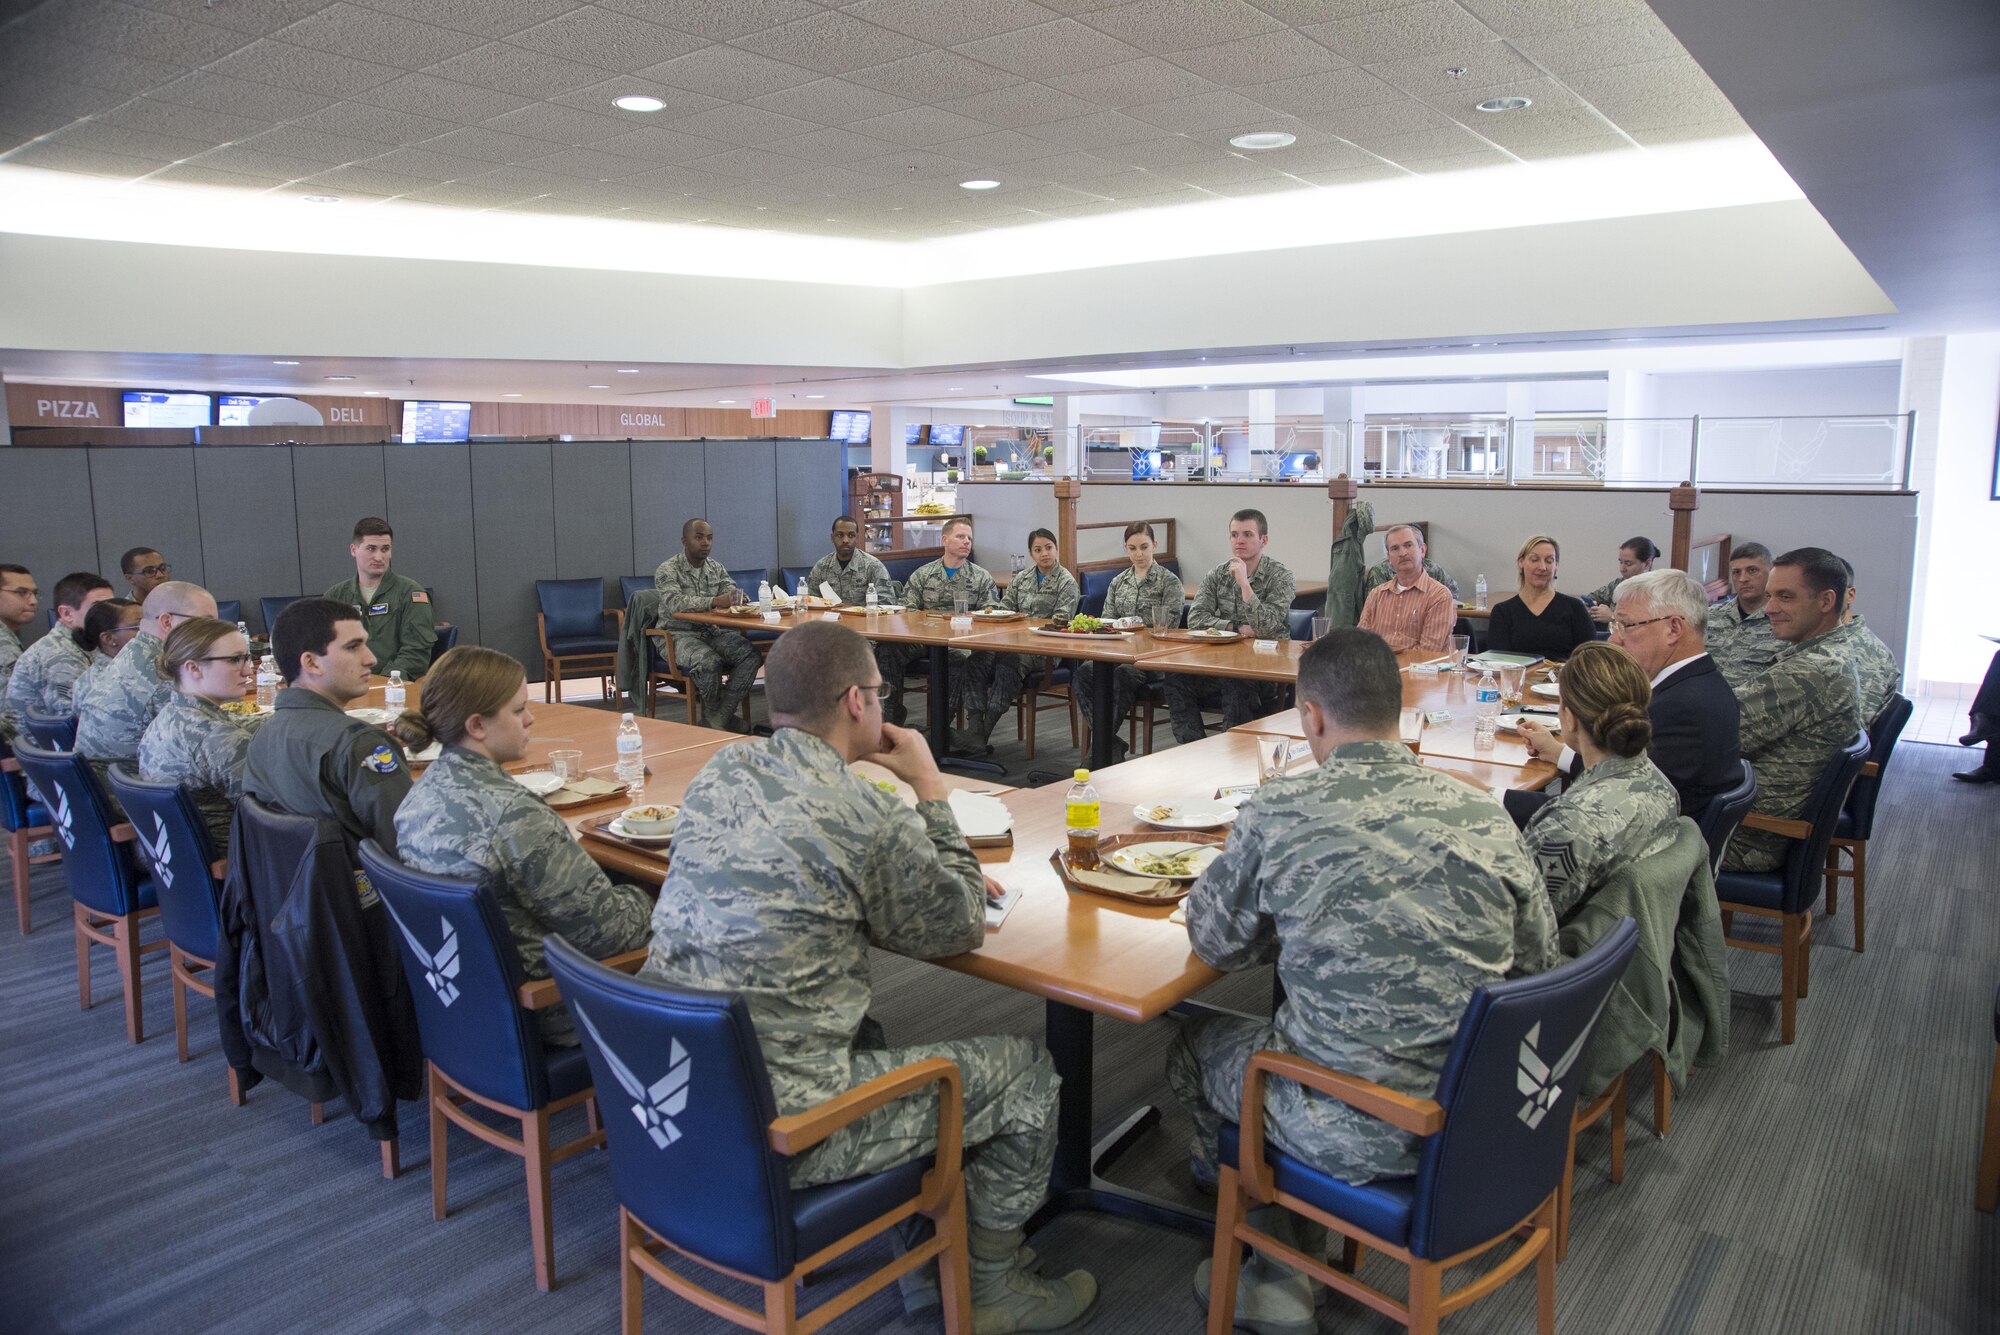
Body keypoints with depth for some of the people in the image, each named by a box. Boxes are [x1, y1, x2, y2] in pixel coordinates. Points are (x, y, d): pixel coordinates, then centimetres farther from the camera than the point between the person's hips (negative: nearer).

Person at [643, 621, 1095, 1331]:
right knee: (1025, 1071, 8)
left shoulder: (718, 771, 2)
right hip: (775, 1125, -8)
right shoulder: (868, 818, -21)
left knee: (871, 1038, 35)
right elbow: (960, 929, -3)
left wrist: (936, 871, 13)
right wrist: (930, 789, 4)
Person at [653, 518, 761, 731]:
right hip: (679, 635, -6)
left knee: (750, 654, -21)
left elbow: (733, 594, 3)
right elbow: (675, 603, -24)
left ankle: (719, 717, -19)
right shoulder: (667, 570, -7)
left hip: (712, 632, 6)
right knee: (709, 661, -36)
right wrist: (714, 601, -38)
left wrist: (736, 598, -24)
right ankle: (714, 713, -9)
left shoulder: (716, 568, 13)